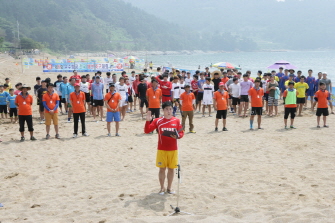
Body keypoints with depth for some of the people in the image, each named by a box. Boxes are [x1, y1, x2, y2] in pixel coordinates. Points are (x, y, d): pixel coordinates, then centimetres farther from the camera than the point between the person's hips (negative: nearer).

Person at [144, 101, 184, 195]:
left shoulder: (176, 121, 0)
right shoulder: (158, 121, -3)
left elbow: (181, 133, 4)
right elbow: (147, 130, -6)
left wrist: (177, 136, -17)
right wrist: (148, 120, -20)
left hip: (173, 149, 1)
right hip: (161, 149, -1)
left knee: (171, 168, 8)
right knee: (162, 168, 5)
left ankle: (169, 188, 22)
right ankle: (162, 188, 18)